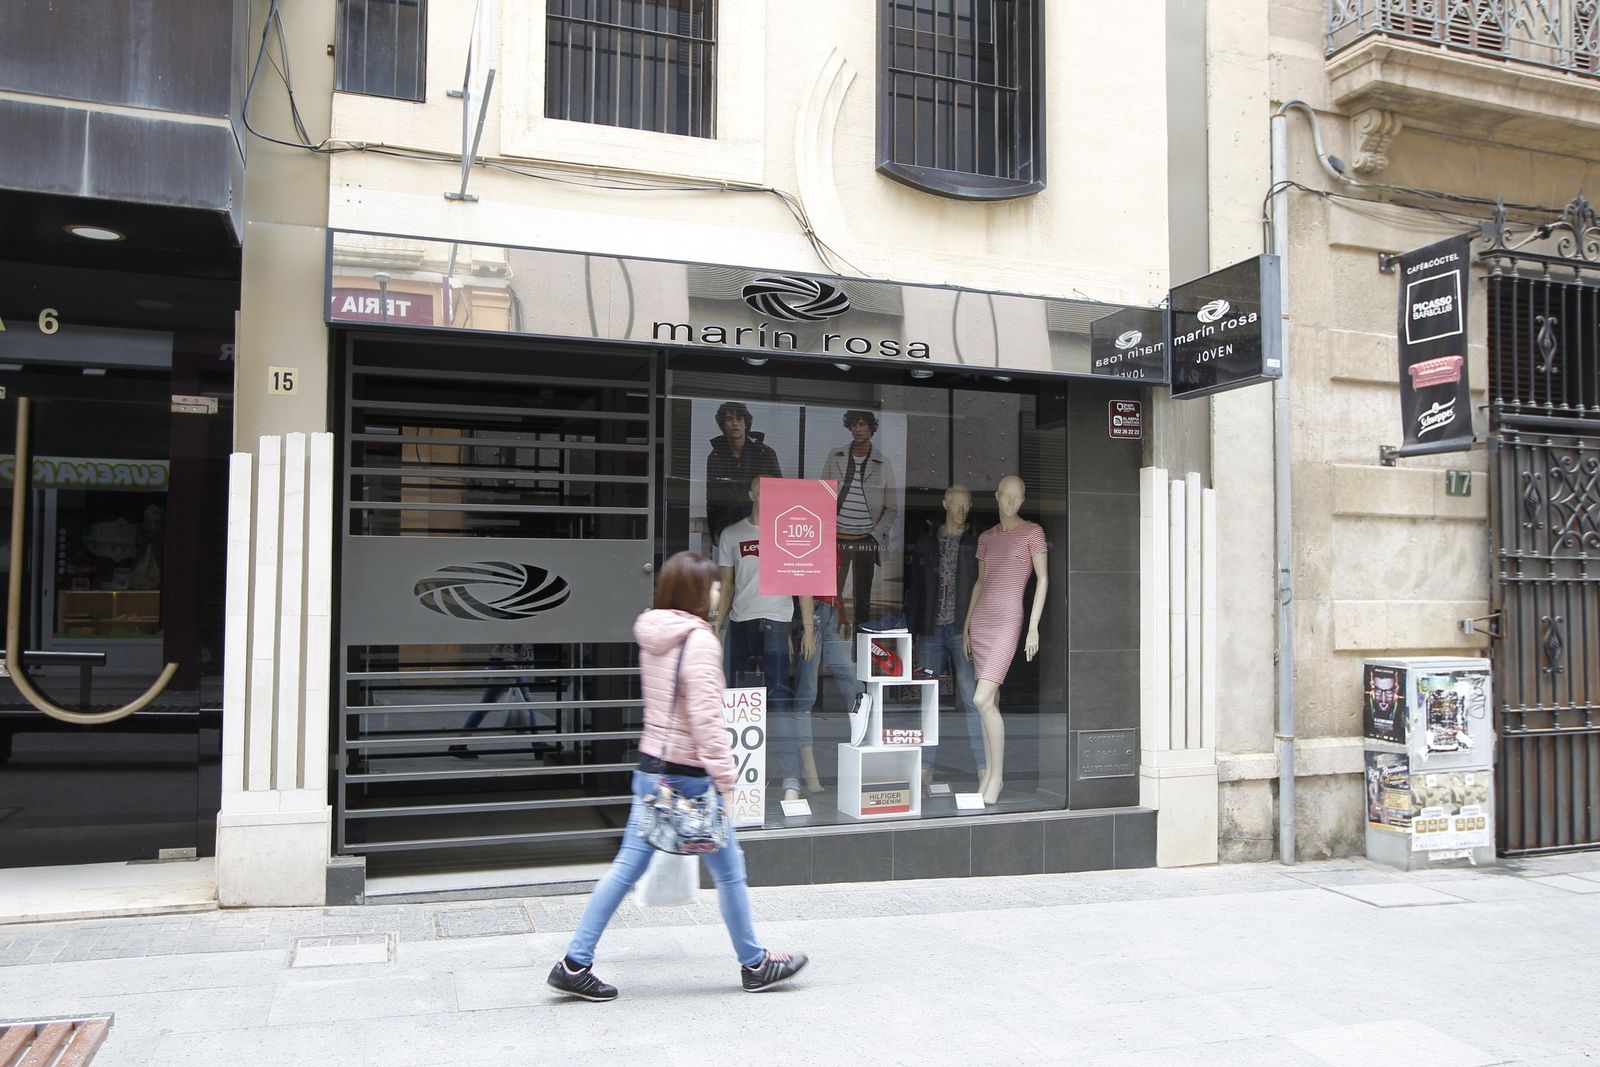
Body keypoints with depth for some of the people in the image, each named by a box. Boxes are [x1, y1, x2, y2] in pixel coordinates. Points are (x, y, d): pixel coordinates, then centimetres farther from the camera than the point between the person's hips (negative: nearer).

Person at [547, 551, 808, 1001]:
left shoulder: (653, 638, 9)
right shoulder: (699, 640, -17)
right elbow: (705, 715, -22)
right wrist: (723, 776, -18)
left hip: (650, 766, 8)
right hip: (689, 774, -8)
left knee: (627, 865, 11)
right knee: (729, 870, 8)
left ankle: (574, 964, 13)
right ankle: (754, 964, 23)